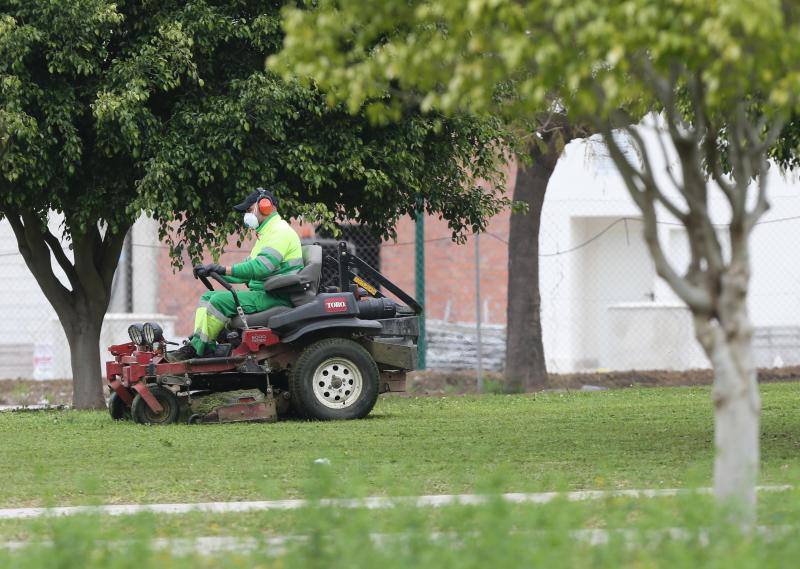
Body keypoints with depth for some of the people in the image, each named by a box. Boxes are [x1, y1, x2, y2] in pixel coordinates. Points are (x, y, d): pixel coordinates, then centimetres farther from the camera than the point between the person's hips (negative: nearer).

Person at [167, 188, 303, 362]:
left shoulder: (280, 232, -12)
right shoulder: (266, 233, 25)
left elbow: (262, 267, -26)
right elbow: (248, 270, 20)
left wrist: (224, 270, -28)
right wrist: (213, 271, 8)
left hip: (277, 298, -11)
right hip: (263, 293, 11)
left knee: (221, 300, -25)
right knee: (208, 297, 5)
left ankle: (195, 349, -20)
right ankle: (197, 344, -10)